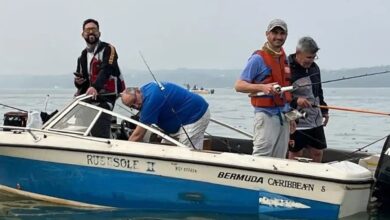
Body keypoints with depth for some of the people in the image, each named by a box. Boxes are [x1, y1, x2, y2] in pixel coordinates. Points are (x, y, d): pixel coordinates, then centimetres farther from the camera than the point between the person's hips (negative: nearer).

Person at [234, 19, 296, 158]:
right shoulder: (258, 58, -8)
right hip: (266, 114, -7)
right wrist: (262, 87, -28)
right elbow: (239, 85, -14)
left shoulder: (284, 58, 15)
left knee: (279, 160, 8)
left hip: (283, 116, 7)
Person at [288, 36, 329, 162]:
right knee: (295, 154, 2)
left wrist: (324, 111, 22)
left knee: (317, 152, 10)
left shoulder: (314, 68, 10)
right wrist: (295, 100, -29)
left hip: (316, 121, 7)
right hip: (296, 122, -7)